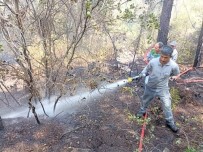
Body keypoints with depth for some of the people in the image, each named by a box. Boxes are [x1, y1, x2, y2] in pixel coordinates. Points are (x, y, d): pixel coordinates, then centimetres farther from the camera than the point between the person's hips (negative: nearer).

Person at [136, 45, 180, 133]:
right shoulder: (153, 62, -25)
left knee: (167, 106, 6)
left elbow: (176, 74, 1)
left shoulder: (174, 65, -24)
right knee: (145, 101, 22)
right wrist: (142, 74, -17)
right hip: (151, 87, 1)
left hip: (163, 89, -1)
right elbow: (146, 69, -3)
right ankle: (142, 111, 54)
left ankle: (170, 122, 30)